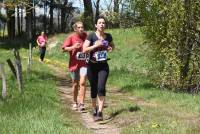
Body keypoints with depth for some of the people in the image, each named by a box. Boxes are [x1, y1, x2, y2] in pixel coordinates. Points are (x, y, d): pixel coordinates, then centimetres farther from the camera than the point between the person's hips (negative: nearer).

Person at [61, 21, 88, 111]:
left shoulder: (86, 36, 1)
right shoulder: (71, 37, -7)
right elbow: (64, 48, -7)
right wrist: (73, 47, -19)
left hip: (84, 64, 0)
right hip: (74, 64, 0)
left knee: (82, 83, -14)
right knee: (75, 84, 11)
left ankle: (81, 104, -12)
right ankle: (75, 103, 28)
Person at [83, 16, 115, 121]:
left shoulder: (108, 36, 3)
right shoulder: (91, 36, -8)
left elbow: (112, 45, 23)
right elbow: (84, 50, -14)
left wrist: (111, 48, 0)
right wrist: (95, 45, -24)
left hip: (103, 66, 1)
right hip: (92, 66, -1)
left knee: (101, 88, -16)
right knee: (94, 89, 9)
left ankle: (100, 112, -16)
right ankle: (94, 111, 27)